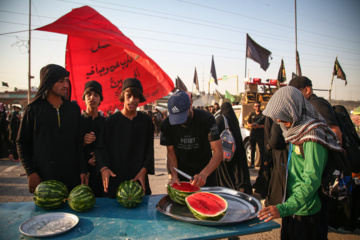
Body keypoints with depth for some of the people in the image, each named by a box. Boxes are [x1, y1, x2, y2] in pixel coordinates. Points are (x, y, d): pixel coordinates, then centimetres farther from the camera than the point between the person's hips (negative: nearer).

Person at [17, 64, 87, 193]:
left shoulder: (74, 108, 7)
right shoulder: (33, 109, 1)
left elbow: (78, 142, 8)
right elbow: (22, 143, 4)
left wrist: (82, 171, 2)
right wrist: (30, 172, -5)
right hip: (43, 178, -2)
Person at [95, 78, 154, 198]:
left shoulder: (146, 121, 4)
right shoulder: (111, 120, -1)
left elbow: (149, 150, 5)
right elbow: (101, 147, -2)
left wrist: (144, 171, -8)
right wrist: (103, 168, -18)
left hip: (139, 177, 2)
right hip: (115, 177, -1)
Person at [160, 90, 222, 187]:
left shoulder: (206, 118, -22)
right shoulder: (167, 124, -14)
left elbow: (218, 152, -25)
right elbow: (171, 152, -6)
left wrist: (204, 174, -38)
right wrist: (174, 176, -21)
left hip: (205, 173, -1)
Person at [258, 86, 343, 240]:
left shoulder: (312, 136, -22)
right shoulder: (297, 132, 6)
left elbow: (311, 181, -28)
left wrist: (284, 208, -35)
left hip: (304, 212, -8)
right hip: (292, 206, 8)